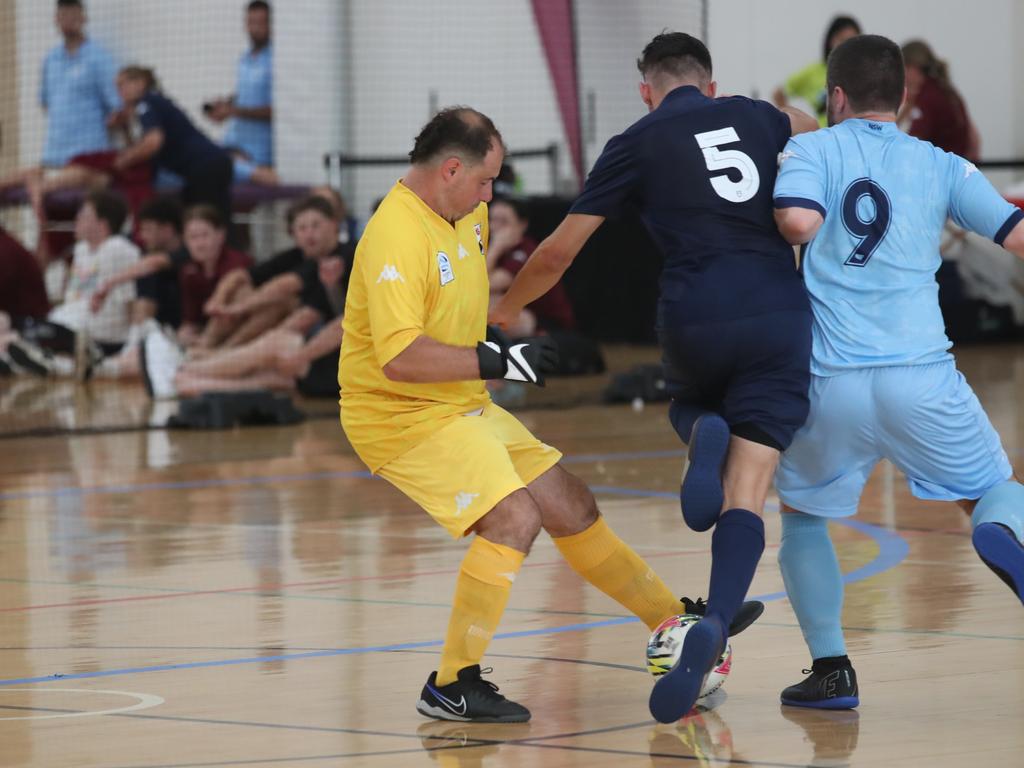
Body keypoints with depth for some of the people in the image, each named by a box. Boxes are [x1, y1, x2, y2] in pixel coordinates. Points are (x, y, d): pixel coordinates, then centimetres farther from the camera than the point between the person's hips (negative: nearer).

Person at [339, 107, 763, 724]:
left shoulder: (466, 215, 7)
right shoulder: (397, 236, -25)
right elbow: (399, 356, -33)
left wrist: (507, 346, 21)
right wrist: (496, 361, -28)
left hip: (464, 408, 10)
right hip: (401, 417, -10)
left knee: (572, 506, 13)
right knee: (514, 517, -23)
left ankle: (676, 624, 27)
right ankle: (451, 688, -15)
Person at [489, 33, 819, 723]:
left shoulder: (636, 144, 8)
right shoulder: (753, 116, 16)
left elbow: (560, 252, 11)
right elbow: (810, 127, 42)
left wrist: (507, 310, 27)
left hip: (697, 319, -1)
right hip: (782, 315, 2)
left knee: (690, 406, 34)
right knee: (746, 496, -2)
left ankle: (703, 434, -4)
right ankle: (713, 628, -26)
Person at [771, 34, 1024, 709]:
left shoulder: (812, 150, 6)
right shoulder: (941, 165, 11)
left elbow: (799, 221, -14)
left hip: (830, 381, 0)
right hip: (921, 375, 0)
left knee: (802, 514, 23)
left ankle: (832, 669, 12)